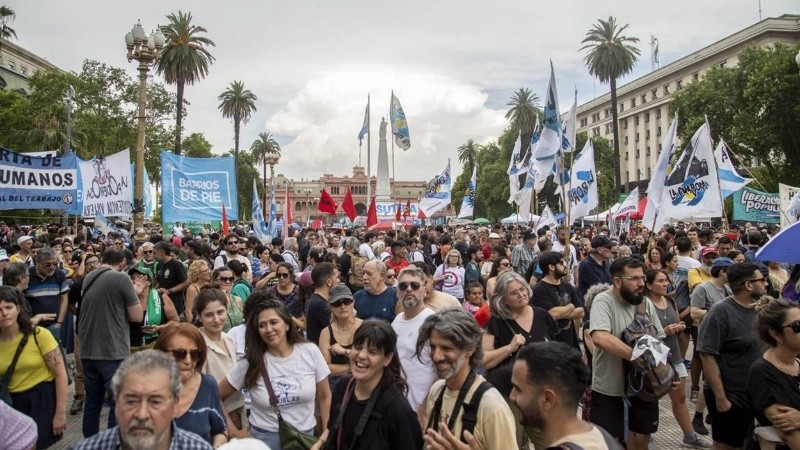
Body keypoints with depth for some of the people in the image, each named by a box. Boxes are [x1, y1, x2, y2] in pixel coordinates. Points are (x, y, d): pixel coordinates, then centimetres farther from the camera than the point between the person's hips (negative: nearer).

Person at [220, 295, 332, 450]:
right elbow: (217, 397, -1)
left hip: (306, 436, 1)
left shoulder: (310, 352, -10)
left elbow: (324, 398, -1)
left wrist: (327, 434, -3)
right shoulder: (250, 362, -12)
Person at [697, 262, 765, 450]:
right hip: (730, 398, -7)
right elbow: (707, 356, -20)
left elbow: (764, 347, 15)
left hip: (755, 395, 7)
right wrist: (721, 398, -21)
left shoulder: (759, 310, 2)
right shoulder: (721, 312, -18)